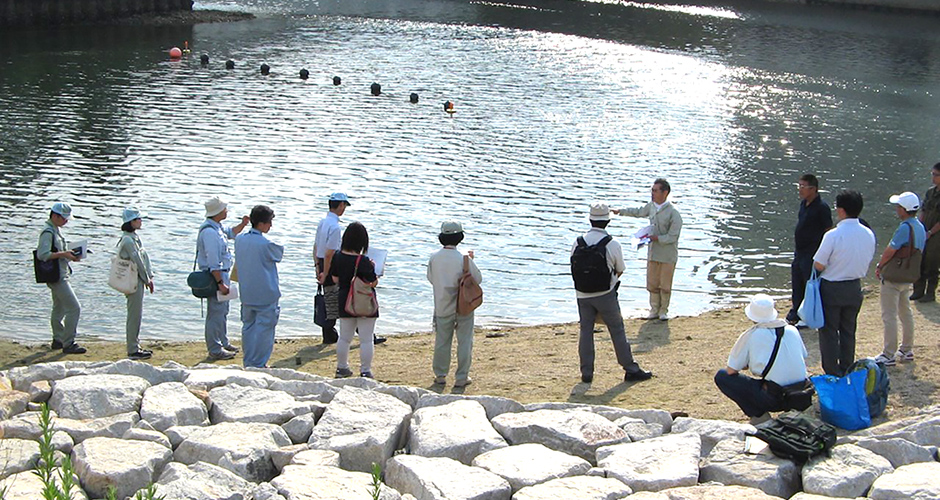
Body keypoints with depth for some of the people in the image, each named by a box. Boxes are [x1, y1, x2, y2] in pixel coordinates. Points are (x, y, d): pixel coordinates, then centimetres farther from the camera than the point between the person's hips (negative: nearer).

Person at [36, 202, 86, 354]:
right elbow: (43, 255, -26)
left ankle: (58, 340, 31)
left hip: (61, 275, 11)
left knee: (59, 308, 19)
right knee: (74, 308, -13)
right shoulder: (47, 232, -17)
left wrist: (70, 255, 6)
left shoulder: (56, 230, 13)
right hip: (56, 277, -11)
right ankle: (68, 344, -10)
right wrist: (63, 254, -25)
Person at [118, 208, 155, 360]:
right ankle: (133, 350, 0)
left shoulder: (135, 237, 13)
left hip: (139, 280, 10)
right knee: (134, 315, -5)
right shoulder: (128, 240, -18)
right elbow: (137, 261, -17)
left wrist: (150, 277, 8)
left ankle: (135, 347, 22)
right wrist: (147, 279, -7)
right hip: (133, 280, -10)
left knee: (136, 314, 14)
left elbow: (145, 256, 13)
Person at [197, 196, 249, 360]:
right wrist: (220, 283, -25)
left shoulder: (217, 227, 10)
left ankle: (223, 343, 32)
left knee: (223, 310, 20)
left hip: (222, 273, 11)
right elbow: (213, 262, -25)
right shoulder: (210, 232, -22)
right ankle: (215, 350, 1)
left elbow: (231, 233, 31)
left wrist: (242, 224, 11)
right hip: (215, 276, -11)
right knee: (216, 313, -5)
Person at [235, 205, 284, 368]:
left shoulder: (239, 239, 0)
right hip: (266, 294, -6)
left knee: (248, 326, 15)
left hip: (246, 293, 7)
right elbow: (279, 255, -1)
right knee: (264, 328, 1)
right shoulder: (266, 244, -19)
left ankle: (248, 362, 20)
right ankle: (259, 364, 3)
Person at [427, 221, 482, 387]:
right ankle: (461, 377, 9)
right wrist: (471, 261, 7)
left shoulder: (434, 258, -7)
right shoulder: (464, 259, -16)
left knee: (442, 341, 14)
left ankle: (440, 375, 21)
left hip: (442, 307, 3)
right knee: (464, 342, 7)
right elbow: (477, 279, -5)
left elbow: (431, 278, 7)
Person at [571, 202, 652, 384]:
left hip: (583, 294, 2)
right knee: (617, 330, 8)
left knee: (585, 330, 10)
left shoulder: (578, 242, -5)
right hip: (605, 294, -2)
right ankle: (630, 369, 14)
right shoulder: (612, 244, -12)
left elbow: (574, 267, 5)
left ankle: (586, 372, 11)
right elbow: (620, 270, 0)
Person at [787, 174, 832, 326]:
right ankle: (795, 314, 29)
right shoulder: (803, 203, 8)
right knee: (797, 285, 16)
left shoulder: (821, 207, -18)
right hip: (799, 252, 9)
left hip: (812, 254, -8)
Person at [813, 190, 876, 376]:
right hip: (855, 288, 6)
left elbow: (819, 265, -18)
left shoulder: (833, 235, -22)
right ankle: (847, 372, 26)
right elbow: (867, 262, 7)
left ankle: (833, 375, 10)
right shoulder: (868, 234, -4)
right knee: (848, 331, 18)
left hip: (832, 289, -5)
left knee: (829, 332, 7)